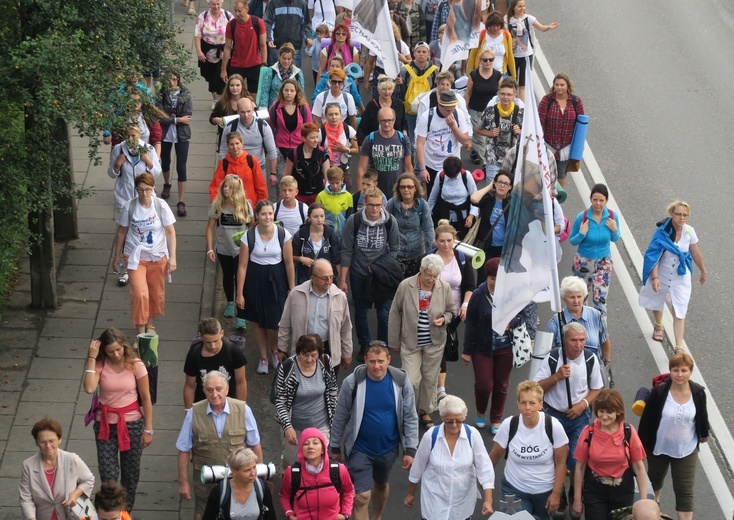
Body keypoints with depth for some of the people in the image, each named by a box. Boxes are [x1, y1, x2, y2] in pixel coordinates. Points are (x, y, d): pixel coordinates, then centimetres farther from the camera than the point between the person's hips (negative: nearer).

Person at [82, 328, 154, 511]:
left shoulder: (135, 365, -10)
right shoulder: (100, 365, -9)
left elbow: (146, 399, -4)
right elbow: (89, 388, -27)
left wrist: (148, 430, -3)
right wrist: (91, 358, -24)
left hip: (131, 423, 0)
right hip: (105, 424, 0)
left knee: (130, 472, 12)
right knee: (108, 474, -2)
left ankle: (126, 511, 33)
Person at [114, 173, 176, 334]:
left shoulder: (161, 206, -10)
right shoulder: (129, 207, -10)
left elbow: (170, 232, -5)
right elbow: (122, 231, 2)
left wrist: (172, 257, -9)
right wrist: (117, 256, 7)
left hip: (158, 256, 1)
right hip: (135, 256, -1)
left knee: (156, 294, 14)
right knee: (140, 294, -13)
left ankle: (150, 322, 40)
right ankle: (141, 330, 0)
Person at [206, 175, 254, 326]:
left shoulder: (245, 205, -10)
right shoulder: (217, 205, -9)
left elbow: (253, 225, 2)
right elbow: (210, 227, -5)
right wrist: (210, 249, -9)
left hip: (241, 249, -2)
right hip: (223, 249, 2)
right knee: (227, 277, 20)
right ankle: (230, 303, 42)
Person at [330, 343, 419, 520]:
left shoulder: (401, 381, -14)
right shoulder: (352, 383, -19)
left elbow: (410, 418, -5)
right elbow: (340, 417, -7)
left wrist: (410, 450, -5)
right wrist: (335, 447, 1)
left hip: (388, 448, 3)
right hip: (360, 450, -3)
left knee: (382, 485, 26)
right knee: (361, 497, -6)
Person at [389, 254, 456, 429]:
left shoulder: (444, 288, -9)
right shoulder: (405, 286, -14)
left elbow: (452, 311, 8)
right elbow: (395, 314, -4)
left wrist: (444, 319, -16)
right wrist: (394, 342, 1)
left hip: (434, 343, 2)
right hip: (410, 342, -2)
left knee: (430, 380, 14)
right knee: (412, 381, -7)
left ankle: (425, 411, 36)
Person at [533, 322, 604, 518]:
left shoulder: (591, 360, -7)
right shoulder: (552, 359, -12)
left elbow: (597, 388, 5)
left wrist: (583, 404, -11)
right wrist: (556, 377, -24)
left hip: (579, 416, 0)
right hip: (554, 415, 0)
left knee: (576, 459, -7)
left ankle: (575, 493, 22)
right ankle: (559, 495, 30)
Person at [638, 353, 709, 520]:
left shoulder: (698, 393, -15)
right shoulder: (659, 392, -20)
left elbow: (702, 415, 4)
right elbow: (646, 419, -11)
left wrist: (704, 434, 18)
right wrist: (642, 444, -5)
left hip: (686, 450, -1)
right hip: (659, 448, 1)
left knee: (685, 490, -2)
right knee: (655, 479, 26)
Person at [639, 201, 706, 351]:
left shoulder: (689, 231, -12)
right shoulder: (662, 232, -21)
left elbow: (696, 254, 3)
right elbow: (654, 256, -21)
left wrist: (703, 271, 14)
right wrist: (654, 277, -29)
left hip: (681, 277, 0)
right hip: (662, 275, 0)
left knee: (679, 312, -6)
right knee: (657, 300, 26)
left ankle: (679, 348, -6)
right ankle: (659, 326, 57)